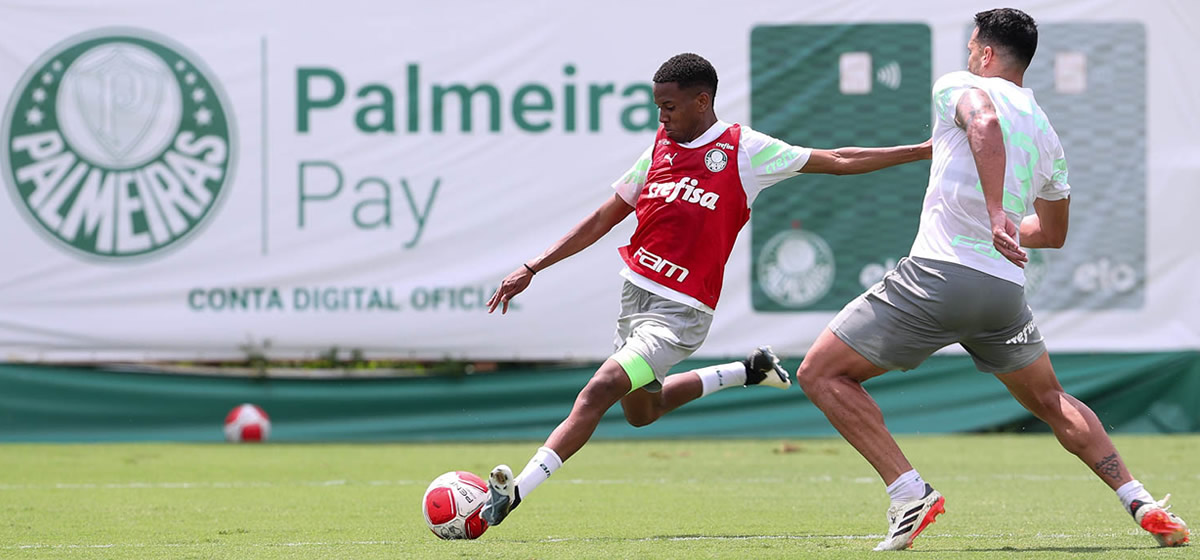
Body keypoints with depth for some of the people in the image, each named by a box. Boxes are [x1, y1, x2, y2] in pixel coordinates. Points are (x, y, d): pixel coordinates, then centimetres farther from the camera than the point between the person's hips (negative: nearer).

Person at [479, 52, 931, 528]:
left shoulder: (744, 150, -6)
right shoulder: (661, 148, 7)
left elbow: (837, 161, 2)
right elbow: (604, 219, 14)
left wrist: (921, 151, -1)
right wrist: (532, 269, 10)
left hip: (681, 311, -7)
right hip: (635, 291, 7)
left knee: (600, 390, -21)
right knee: (641, 410, 22)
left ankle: (512, 494, -25)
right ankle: (748, 372, 38)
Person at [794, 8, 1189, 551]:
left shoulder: (956, 86, 3)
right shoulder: (1047, 134, 21)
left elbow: (984, 123, -22)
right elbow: (1054, 233, 33)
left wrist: (994, 212, -31)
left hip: (941, 274, -6)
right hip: (1006, 287, 6)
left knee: (821, 373, 3)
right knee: (1050, 402, 27)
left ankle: (909, 493, -9)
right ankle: (1142, 504, 15)